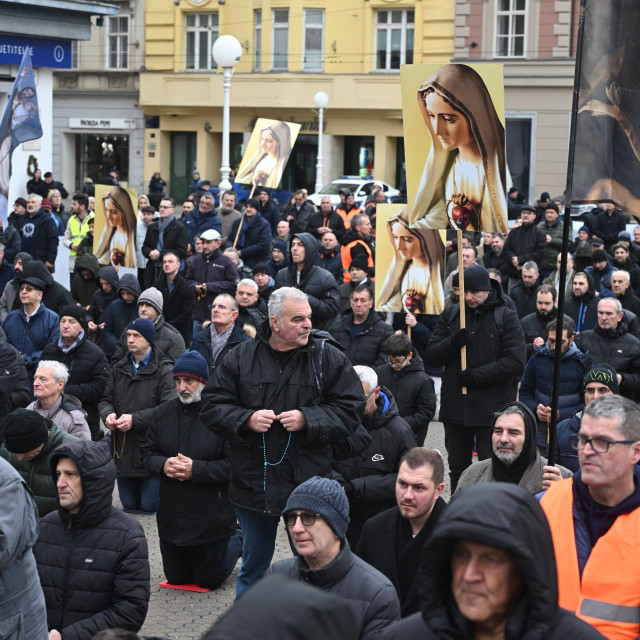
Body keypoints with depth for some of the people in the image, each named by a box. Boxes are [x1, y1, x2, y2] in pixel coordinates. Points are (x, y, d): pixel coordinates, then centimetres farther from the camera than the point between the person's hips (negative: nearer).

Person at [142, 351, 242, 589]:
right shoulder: (162, 413, 2)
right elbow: (148, 453, 7)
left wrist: (196, 469, -27)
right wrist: (163, 465, -15)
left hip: (212, 519, -6)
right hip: (171, 515, 6)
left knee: (210, 580, 12)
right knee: (176, 578, 20)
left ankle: (238, 539, 38)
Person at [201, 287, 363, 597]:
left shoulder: (328, 357, -4)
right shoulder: (241, 358, 0)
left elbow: (350, 409, -5)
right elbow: (213, 407, 3)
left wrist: (308, 420, -17)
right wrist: (246, 420, -14)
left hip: (308, 482, -1)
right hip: (253, 482, 2)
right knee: (254, 562, 17)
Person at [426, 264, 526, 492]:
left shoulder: (506, 317, -3)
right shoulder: (450, 315, 9)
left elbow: (516, 361, -13)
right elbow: (431, 356, 6)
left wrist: (475, 375, -16)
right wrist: (453, 342, -14)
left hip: (492, 409, -4)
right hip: (455, 407, 4)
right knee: (458, 469, 14)